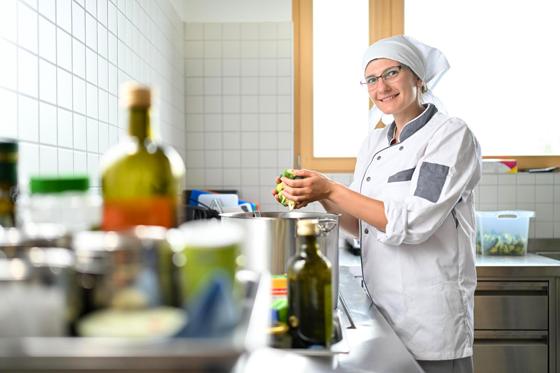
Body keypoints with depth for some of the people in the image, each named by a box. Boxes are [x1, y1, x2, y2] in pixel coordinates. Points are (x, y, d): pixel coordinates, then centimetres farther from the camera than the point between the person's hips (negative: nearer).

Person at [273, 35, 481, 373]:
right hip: (379, 306, 6)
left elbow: (412, 223, -22)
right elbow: (361, 224, 9)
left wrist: (330, 190, -22)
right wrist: (320, 197, -8)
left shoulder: (452, 135, -12)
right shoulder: (374, 142, 7)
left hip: (429, 312, -6)